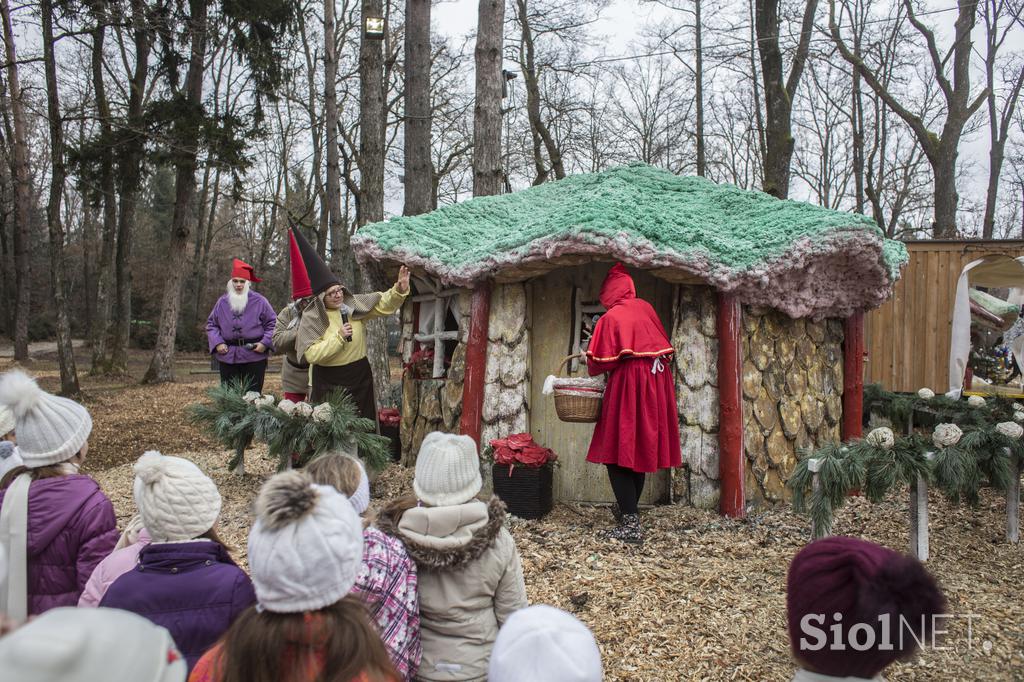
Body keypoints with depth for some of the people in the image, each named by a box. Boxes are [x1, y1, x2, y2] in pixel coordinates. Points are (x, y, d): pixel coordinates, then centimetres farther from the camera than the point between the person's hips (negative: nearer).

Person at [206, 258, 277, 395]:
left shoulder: (259, 301, -1)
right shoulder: (222, 302, 7)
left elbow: (272, 323, 3)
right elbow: (211, 324, 15)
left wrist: (265, 343, -9)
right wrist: (217, 342, -1)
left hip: (254, 356, -3)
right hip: (227, 357, 3)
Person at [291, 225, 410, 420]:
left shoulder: (354, 304, -1)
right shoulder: (312, 318, -10)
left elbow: (384, 304, 3)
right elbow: (311, 355, -17)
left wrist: (399, 290, -16)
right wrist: (338, 337, -21)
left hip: (360, 377, 3)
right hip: (328, 382, -3)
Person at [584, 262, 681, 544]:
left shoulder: (611, 317, -9)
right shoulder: (646, 308, 9)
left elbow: (602, 362, -11)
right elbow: (662, 344, 17)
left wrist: (592, 366, 9)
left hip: (628, 385, -7)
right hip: (656, 384, 7)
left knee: (618, 455, -4)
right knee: (641, 449, 18)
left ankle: (631, 525, -10)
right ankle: (630, 510, 31)